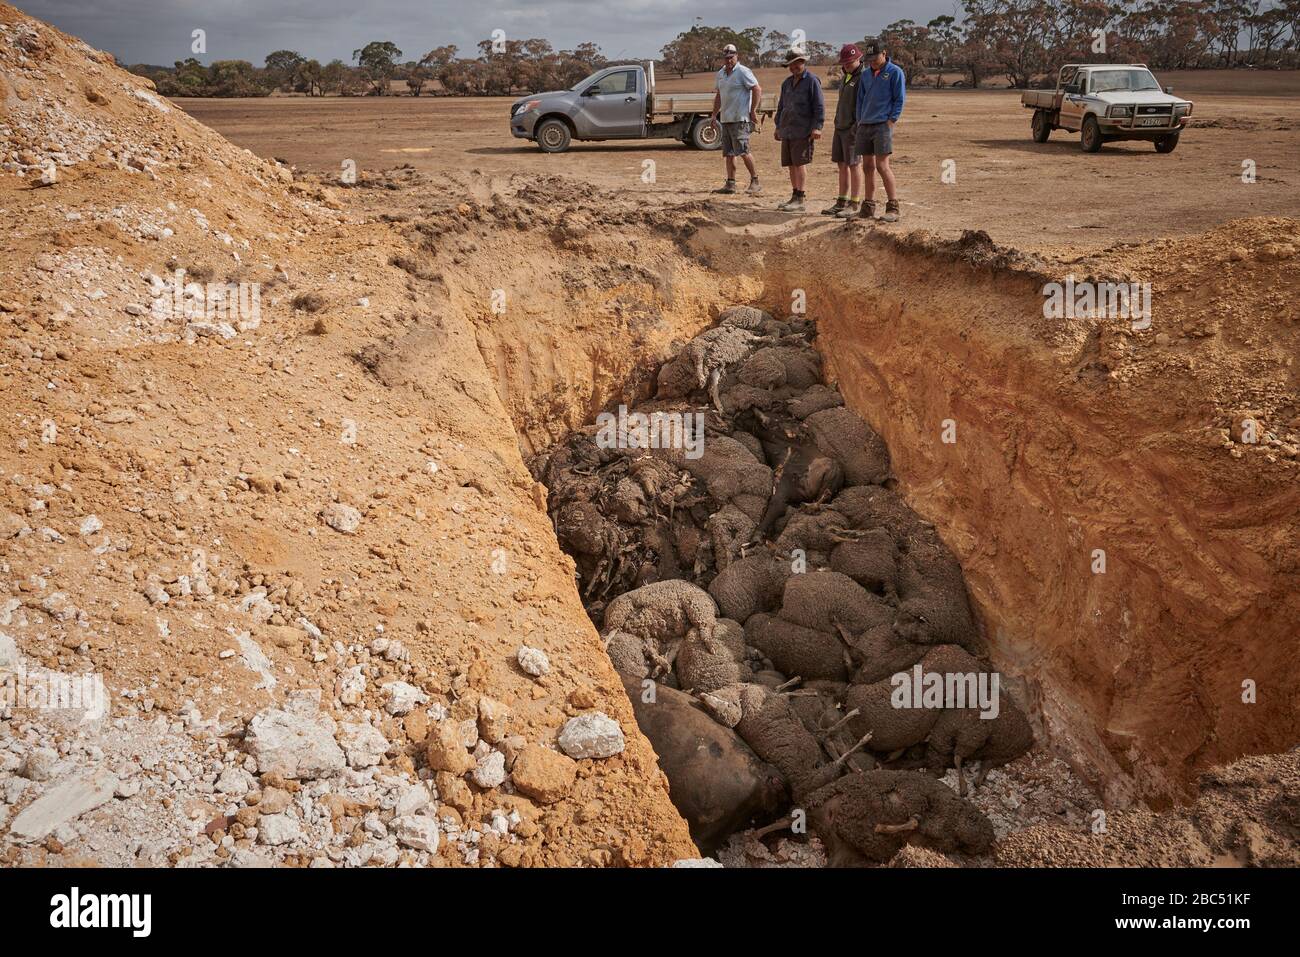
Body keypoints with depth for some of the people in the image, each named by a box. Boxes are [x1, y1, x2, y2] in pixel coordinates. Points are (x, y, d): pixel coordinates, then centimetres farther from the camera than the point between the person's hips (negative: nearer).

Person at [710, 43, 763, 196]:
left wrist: (753, 111, -15)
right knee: (729, 153, 8)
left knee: (743, 151, -12)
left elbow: (757, 90, -12)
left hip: (740, 119, -8)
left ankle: (755, 181, -3)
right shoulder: (721, 74, 16)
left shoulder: (743, 72, -8)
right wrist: (714, 115, 21)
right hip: (726, 119, 8)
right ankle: (730, 184, 11)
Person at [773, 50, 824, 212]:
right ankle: (794, 197, 16)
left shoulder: (812, 81, -4)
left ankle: (799, 200, -9)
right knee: (791, 165, 8)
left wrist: (817, 127, -16)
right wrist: (778, 126, 24)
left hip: (802, 131, -7)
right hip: (787, 130, 7)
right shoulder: (786, 83, 19)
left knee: (799, 163, -9)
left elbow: (819, 106, -9)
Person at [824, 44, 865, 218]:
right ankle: (841, 203, 14)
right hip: (840, 128, 9)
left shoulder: (864, 77, -11)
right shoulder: (846, 78, 18)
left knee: (854, 165, -7)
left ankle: (854, 205, -5)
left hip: (853, 129, -9)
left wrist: (858, 127, -23)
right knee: (842, 165, 9)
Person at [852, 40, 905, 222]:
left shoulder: (895, 72, -3)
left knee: (882, 165, -13)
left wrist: (891, 120, -12)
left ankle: (893, 207, -10)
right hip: (864, 125, 6)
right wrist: (859, 120, 11)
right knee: (867, 166, 8)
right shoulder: (866, 74, 15)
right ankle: (868, 207, 15)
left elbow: (899, 99, -5)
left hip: (883, 125, -6)